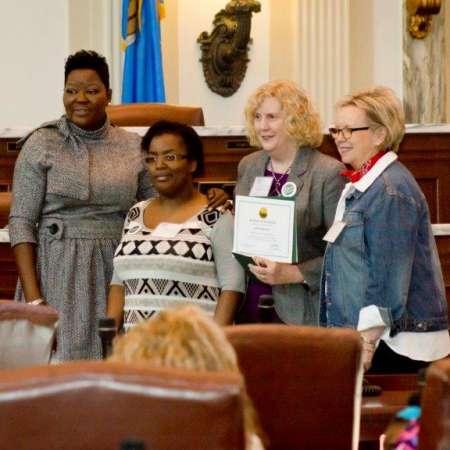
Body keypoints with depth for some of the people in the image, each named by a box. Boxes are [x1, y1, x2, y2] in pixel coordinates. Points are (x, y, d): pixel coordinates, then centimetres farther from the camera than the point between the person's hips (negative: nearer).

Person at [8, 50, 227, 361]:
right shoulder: (42, 145, -1)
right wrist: (32, 298, -11)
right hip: (59, 270, -2)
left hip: (116, 273, 2)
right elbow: (21, 222, -4)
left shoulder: (134, 148, 7)